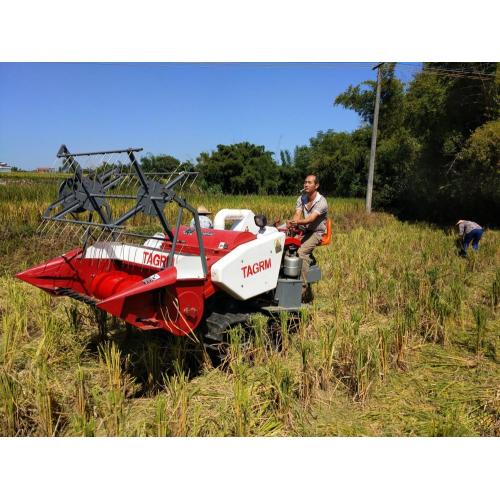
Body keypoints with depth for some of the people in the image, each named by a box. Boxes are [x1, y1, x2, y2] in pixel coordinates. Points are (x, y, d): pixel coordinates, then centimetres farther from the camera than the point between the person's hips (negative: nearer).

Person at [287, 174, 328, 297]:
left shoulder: (321, 202, -17)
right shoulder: (301, 198, 4)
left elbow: (311, 219, -30)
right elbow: (297, 215, -11)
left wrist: (297, 222, -50)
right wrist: (291, 222, -35)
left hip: (316, 232, -6)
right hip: (303, 230, 6)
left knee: (302, 251, -30)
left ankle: (303, 287, -24)